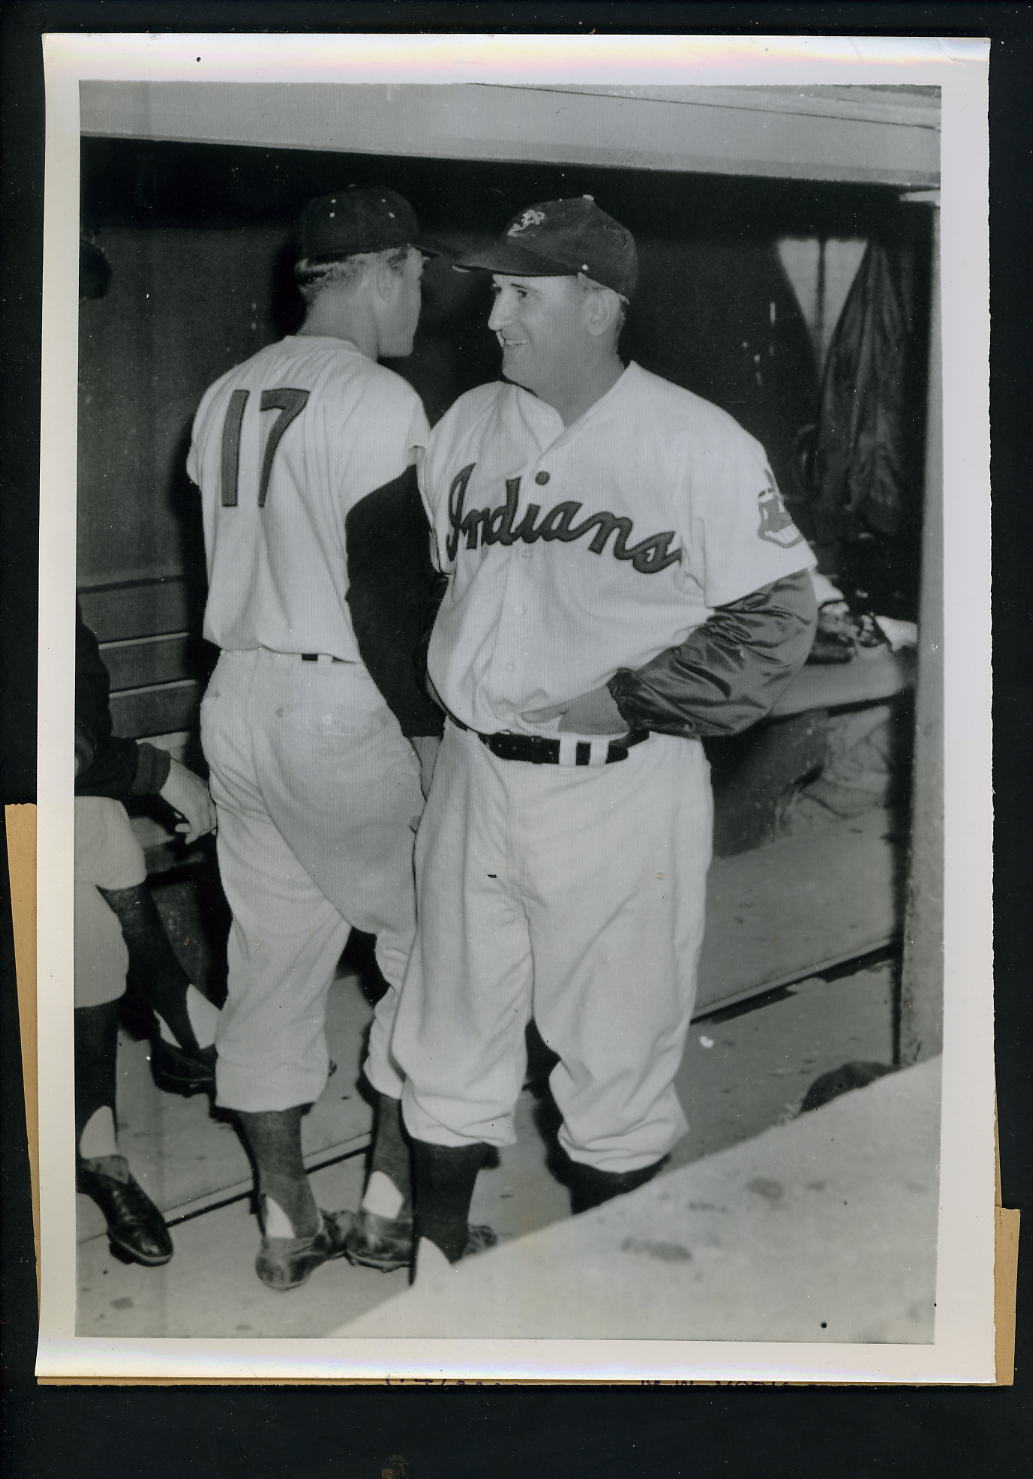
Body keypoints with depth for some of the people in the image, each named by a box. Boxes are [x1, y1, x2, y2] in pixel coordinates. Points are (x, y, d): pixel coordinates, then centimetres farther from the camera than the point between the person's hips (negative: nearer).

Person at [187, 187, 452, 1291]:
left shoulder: (227, 396, 10)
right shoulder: (378, 401, -14)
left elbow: (236, 552, 13)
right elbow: (386, 591, -18)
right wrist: (428, 734, -14)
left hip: (237, 699, 8)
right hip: (345, 709, -7)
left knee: (270, 958, 13)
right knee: (429, 946, 10)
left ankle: (285, 1221, 23)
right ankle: (388, 1201, 15)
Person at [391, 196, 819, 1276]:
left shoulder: (701, 446, -11)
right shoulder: (466, 426, 6)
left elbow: (775, 619, -9)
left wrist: (628, 701, -15)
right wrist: (452, 690, 8)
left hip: (622, 790, -4)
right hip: (473, 775, 5)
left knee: (615, 1046, 7)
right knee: (450, 1035, 14)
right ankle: (434, 1260, 32)